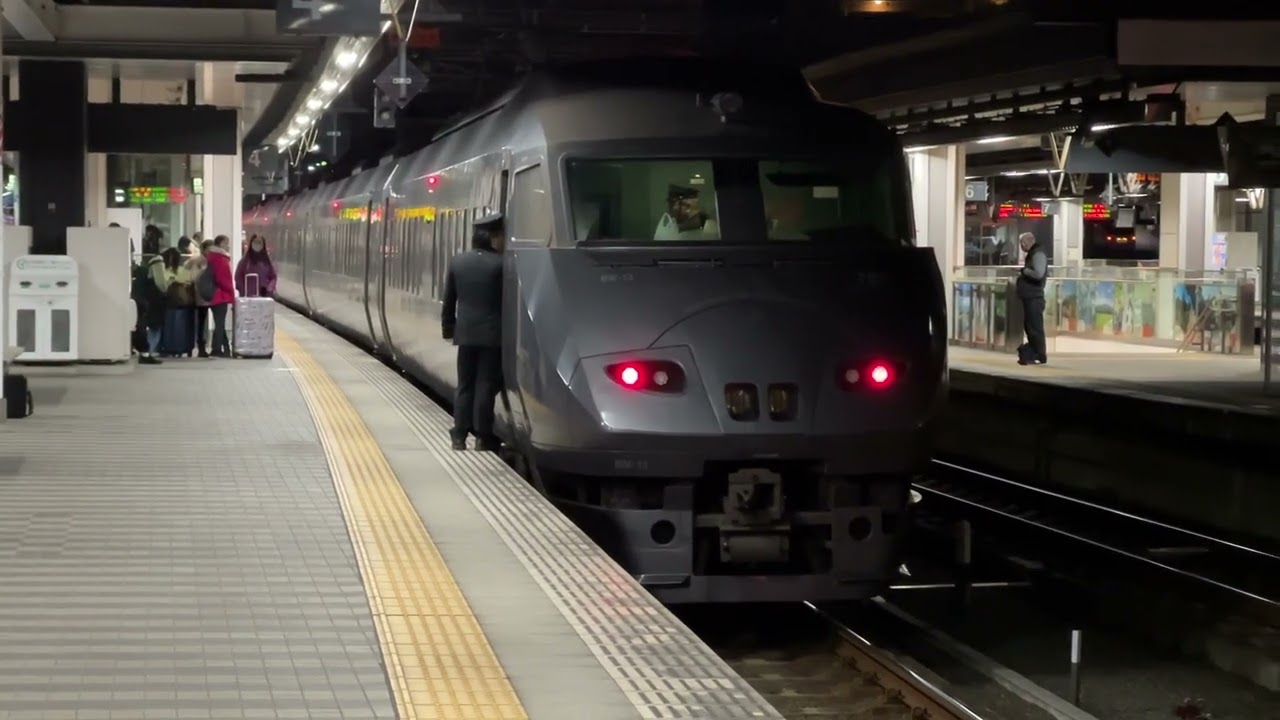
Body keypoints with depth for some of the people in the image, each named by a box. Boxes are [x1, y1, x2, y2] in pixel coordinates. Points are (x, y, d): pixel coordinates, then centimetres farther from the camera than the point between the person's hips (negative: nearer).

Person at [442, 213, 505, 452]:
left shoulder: (457, 262, 4)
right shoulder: (500, 265, -11)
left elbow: (449, 300, 9)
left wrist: (448, 327, 17)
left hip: (465, 333, 4)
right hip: (493, 335, -4)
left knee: (465, 385, 10)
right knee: (486, 385, 1)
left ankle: (460, 436, 9)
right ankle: (483, 437, 3)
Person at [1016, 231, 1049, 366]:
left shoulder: (1038, 254, -14)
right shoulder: (1032, 254, 18)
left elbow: (1039, 274, -27)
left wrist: (1025, 270, -14)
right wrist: (1023, 273, 11)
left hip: (1034, 298, -11)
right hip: (1029, 297, 11)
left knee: (1035, 327, -7)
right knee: (1029, 326, 13)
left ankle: (1040, 356, -3)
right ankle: (1031, 354, 18)